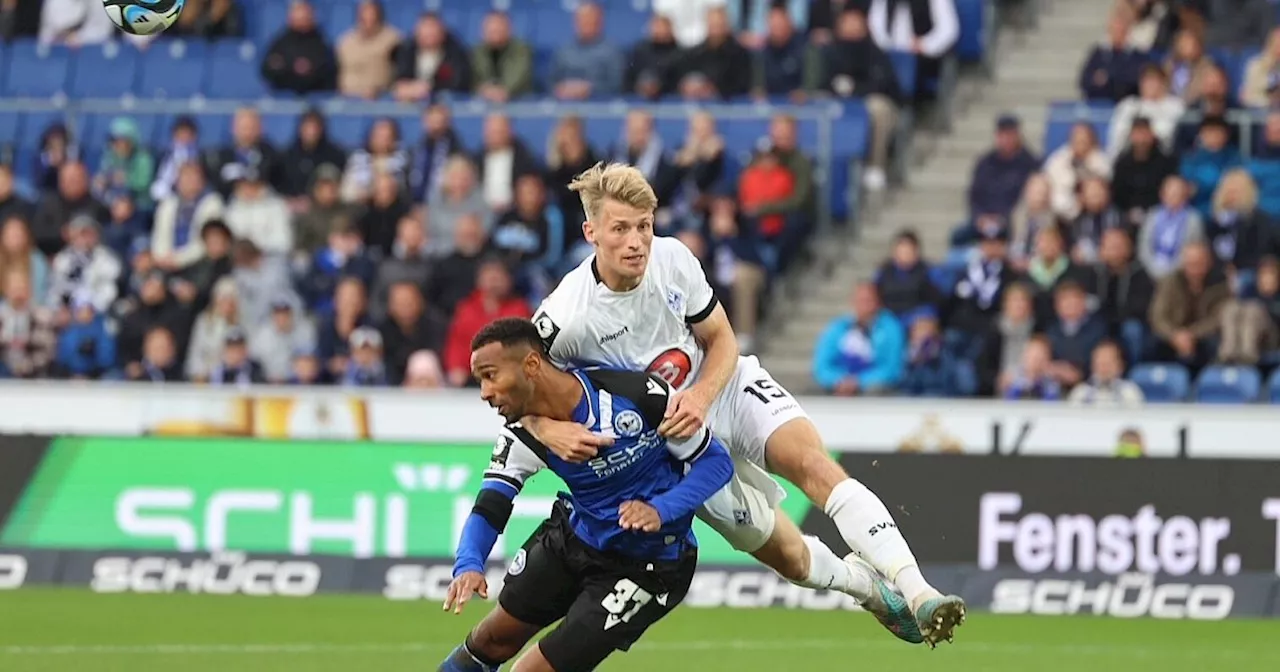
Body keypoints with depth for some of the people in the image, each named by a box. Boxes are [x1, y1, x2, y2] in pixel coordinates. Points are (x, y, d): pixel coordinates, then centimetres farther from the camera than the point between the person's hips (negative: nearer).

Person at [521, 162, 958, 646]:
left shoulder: (673, 259, -16)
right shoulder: (565, 317, -26)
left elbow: (722, 341, -3)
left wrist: (701, 397, -23)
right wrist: (548, 429, -32)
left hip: (727, 387, 1)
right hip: (672, 442, -1)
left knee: (812, 462, -25)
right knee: (792, 559, -3)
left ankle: (917, 594, -30)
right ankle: (869, 587, 28)